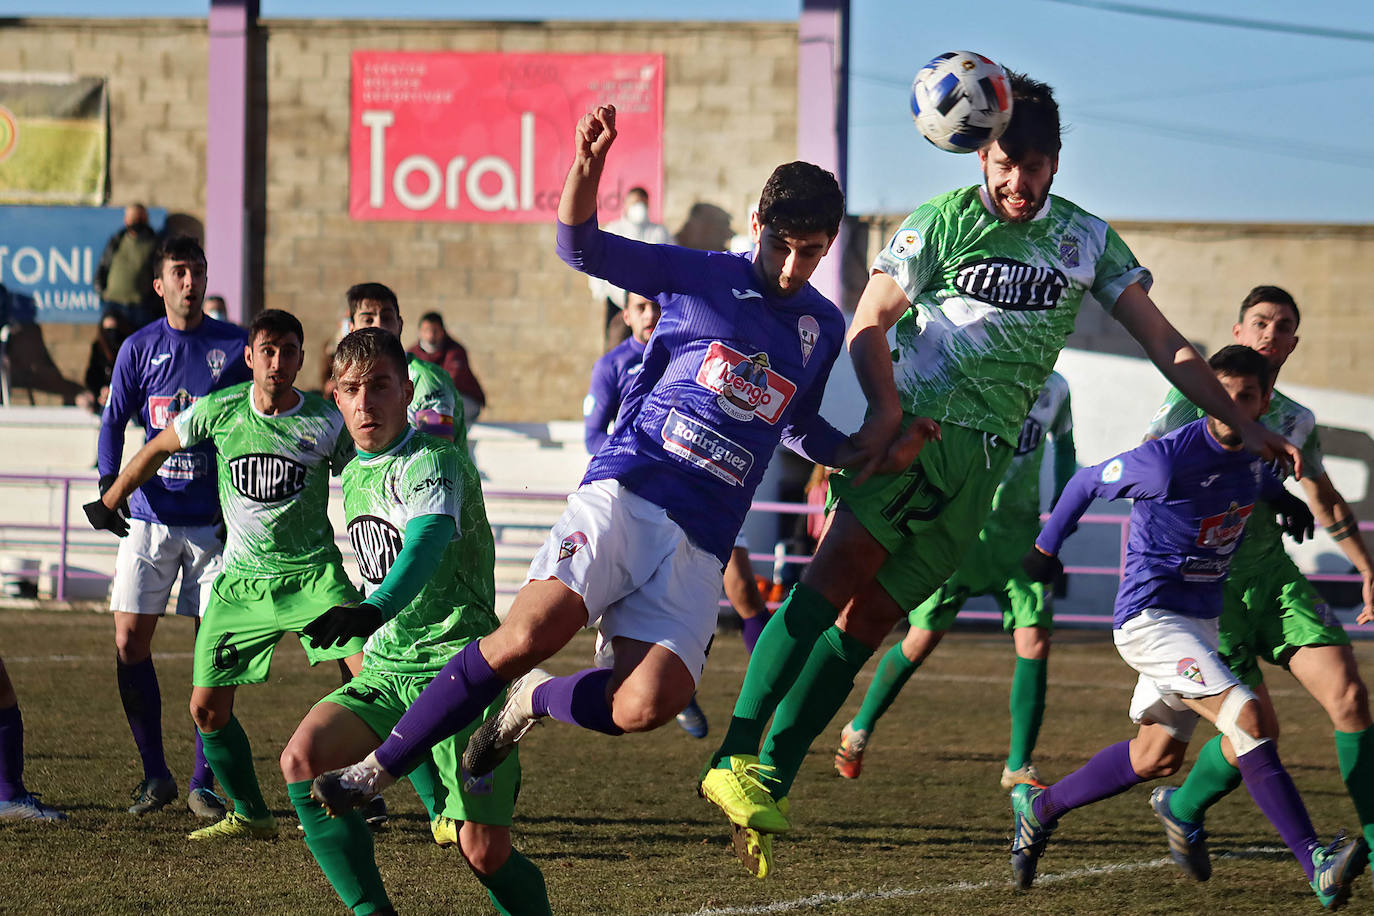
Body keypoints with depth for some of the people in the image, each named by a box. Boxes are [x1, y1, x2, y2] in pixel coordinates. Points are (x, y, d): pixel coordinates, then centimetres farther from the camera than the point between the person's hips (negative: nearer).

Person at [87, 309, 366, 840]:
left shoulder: (326, 423, -8)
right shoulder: (220, 412, -4)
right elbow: (158, 449, 14)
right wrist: (108, 502, 22)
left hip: (313, 572, -3)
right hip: (242, 578, 3)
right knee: (207, 708, 0)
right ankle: (250, 816, 21)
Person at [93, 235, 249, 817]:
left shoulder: (234, 346, 2)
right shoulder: (140, 348, 5)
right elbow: (114, 421, 7)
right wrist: (108, 483, -10)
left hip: (214, 521, -1)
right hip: (151, 513, 1)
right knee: (129, 641, -3)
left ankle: (202, 781, 7)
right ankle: (155, 774, 10)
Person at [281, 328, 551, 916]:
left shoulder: (432, 462, -13)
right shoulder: (351, 478, 13)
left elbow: (429, 540, -34)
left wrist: (372, 610, -51)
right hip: (386, 669, 7)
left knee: (485, 852, -12)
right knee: (303, 759, -20)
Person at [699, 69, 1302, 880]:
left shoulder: (1087, 240, 11)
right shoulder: (943, 222, 1)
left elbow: (1164, 342, 14)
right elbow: (869, 326, 0)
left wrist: (1242, 424, 8)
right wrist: (888, 409, -18)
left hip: (987, 455, 3)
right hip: (914, 425, -3)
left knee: (869, 617, -5)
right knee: (841, 566, -23)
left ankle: (770, 781, -5)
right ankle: (737, 755, -25)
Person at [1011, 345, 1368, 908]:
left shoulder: (1252, 456, 0)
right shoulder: (1166, 461, -21)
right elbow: (1088, 482, -5)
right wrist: (1046, 547, 2)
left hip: (1201, 619, 9)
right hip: (1149, 617, -9)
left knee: (1156, 758, 17)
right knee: (1245, 719, -23)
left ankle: (1040, 805, 36)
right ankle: (1317, 866, -27)